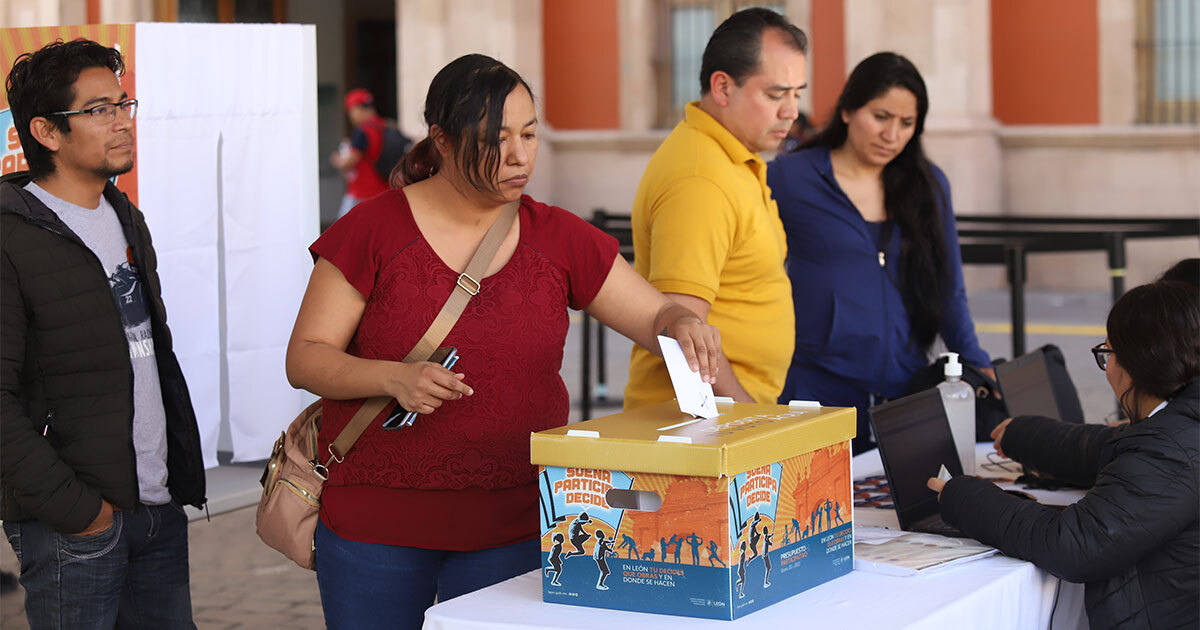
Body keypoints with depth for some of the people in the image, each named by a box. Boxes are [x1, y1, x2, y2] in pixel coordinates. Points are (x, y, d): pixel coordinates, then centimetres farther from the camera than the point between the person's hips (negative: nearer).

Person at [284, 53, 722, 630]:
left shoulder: (560, 240, 3)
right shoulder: (373, 230, -5)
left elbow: (657, 316, 4)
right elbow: (304, 359, -5)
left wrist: (682, 326, -20)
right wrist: (395, 378, -23)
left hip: (513, 527, 2)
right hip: (376, 523, -2)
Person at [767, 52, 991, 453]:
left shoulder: (928, 187, 12)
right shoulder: (789, 179, 0)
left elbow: (949, 293, 17)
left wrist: (978, 366, 8)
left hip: (907, 394, 4)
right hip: (819, 394, -3)